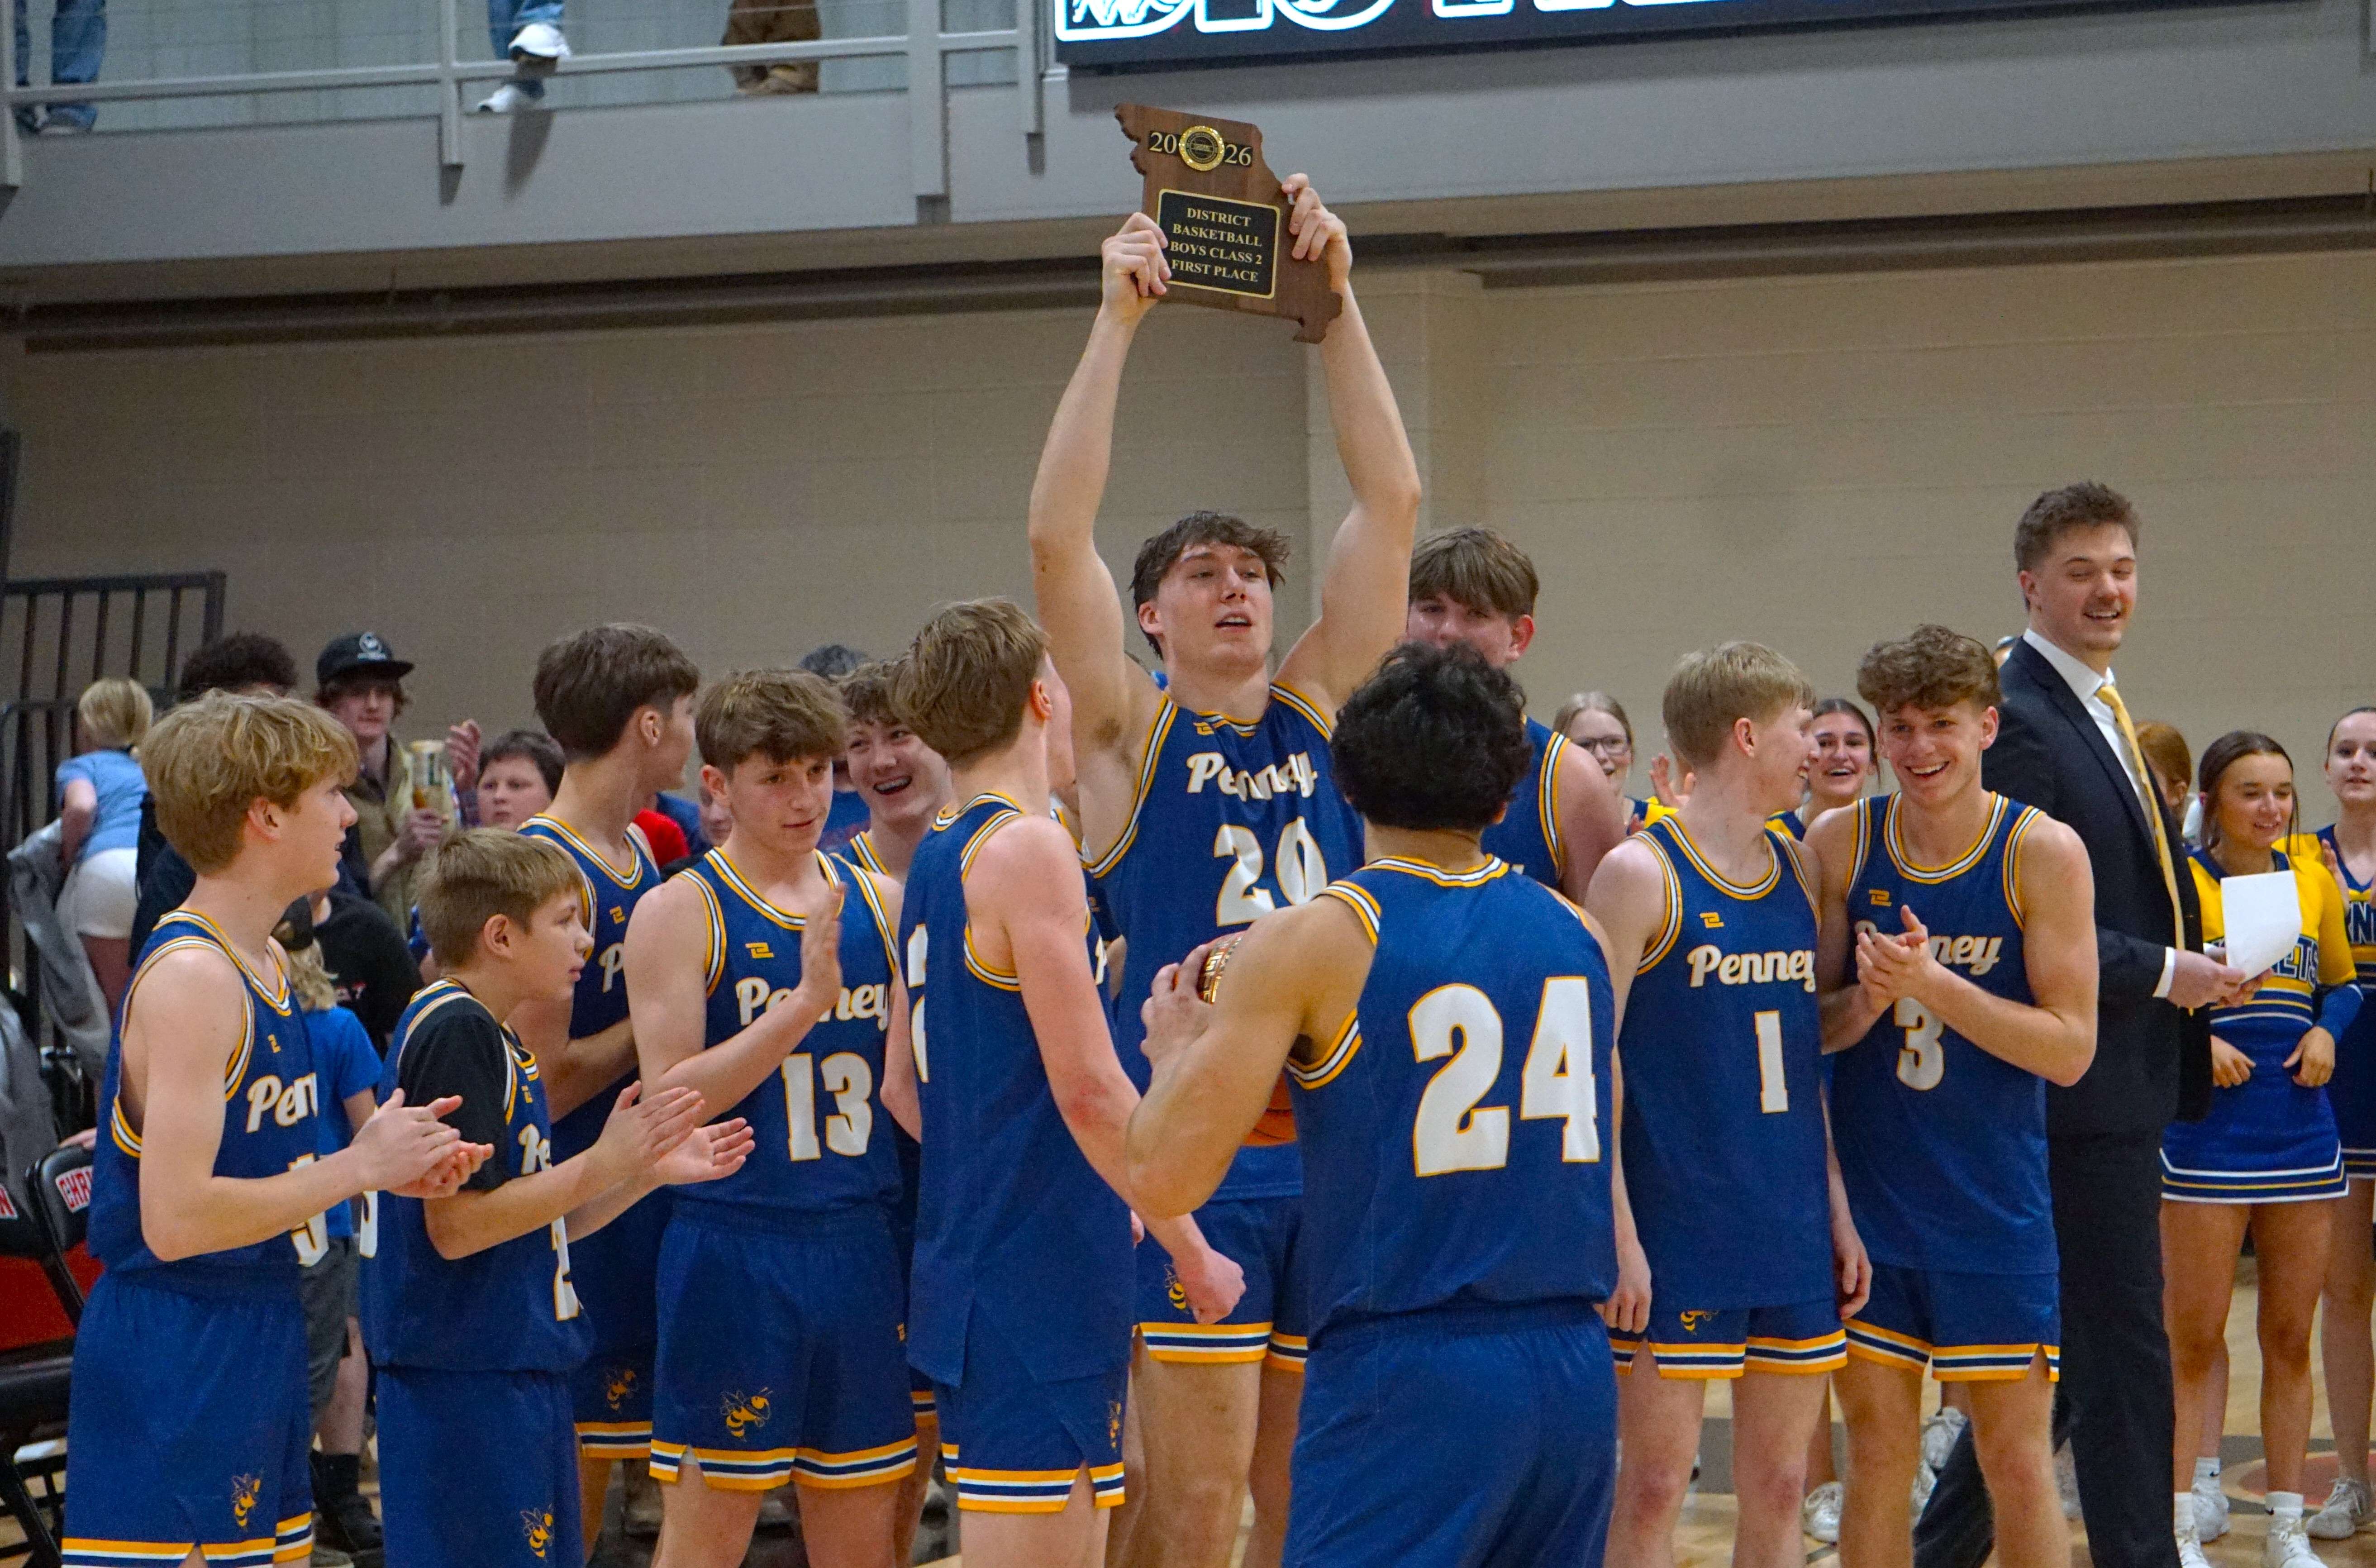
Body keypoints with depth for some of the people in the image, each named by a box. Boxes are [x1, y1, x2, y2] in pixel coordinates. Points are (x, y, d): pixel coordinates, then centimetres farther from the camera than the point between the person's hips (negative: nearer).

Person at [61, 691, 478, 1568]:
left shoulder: (267, 964, 12)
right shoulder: (191, 977, -19)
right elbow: (176, 1218, -26)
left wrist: (395, 1165, 3)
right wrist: (360, 1166, -18)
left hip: (257, 1333, 10)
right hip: (170, 1361, -10)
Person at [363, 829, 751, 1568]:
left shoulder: (495, 1039, 17)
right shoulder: (455, 1032, -15)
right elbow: (456, 1224, -21)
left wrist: (650, 1169, 10)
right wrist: (604, 1164, -18)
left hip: (520, 1372, 10)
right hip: (464, 1387, -10)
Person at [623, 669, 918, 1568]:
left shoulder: (880, 903, 10)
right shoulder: (681, 912, -4)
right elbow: (670, 1099, -14)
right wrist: (807, 1000, -21)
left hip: (863, 1248, 5)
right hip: (734, 1248, -4)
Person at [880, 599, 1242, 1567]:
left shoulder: (932, 860, 14)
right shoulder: (1030, 848, -13)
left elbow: (902, 1087, 19)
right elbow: (1090, 1088, -18)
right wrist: (1195, 1255, -10)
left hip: (969, 1263, 9)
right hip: (1038, 1280, -9)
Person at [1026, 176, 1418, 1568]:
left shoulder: (1322, 710, 10)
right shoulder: (1131, 738, 1)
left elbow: (1393, 501, 4)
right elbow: (1057, 536, -11)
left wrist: (1335, 300, -2)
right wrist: (1120, 319, -14)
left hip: (1343, 1139, 4)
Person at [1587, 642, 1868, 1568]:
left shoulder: (1797, 869, 11)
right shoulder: (1640, 873, -9)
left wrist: (1837, 1211, 13)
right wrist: (1617, 1231, -16)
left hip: (1792, 1230, 6)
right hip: (1676, 1232, -6)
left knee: (1778, 1490, 9)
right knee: (1653, 1489, -2)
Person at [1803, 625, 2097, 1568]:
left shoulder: (2042, 852, -9)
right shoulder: (1839, 843, -1)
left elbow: (2071, 1048, -11)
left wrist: (1934, 983, -22)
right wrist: (1869, 998, -17)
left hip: (1996, 1205, -2)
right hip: (1866, 1198, 2)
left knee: (2017, 1462, 3)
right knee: (1877, 1456, 9)